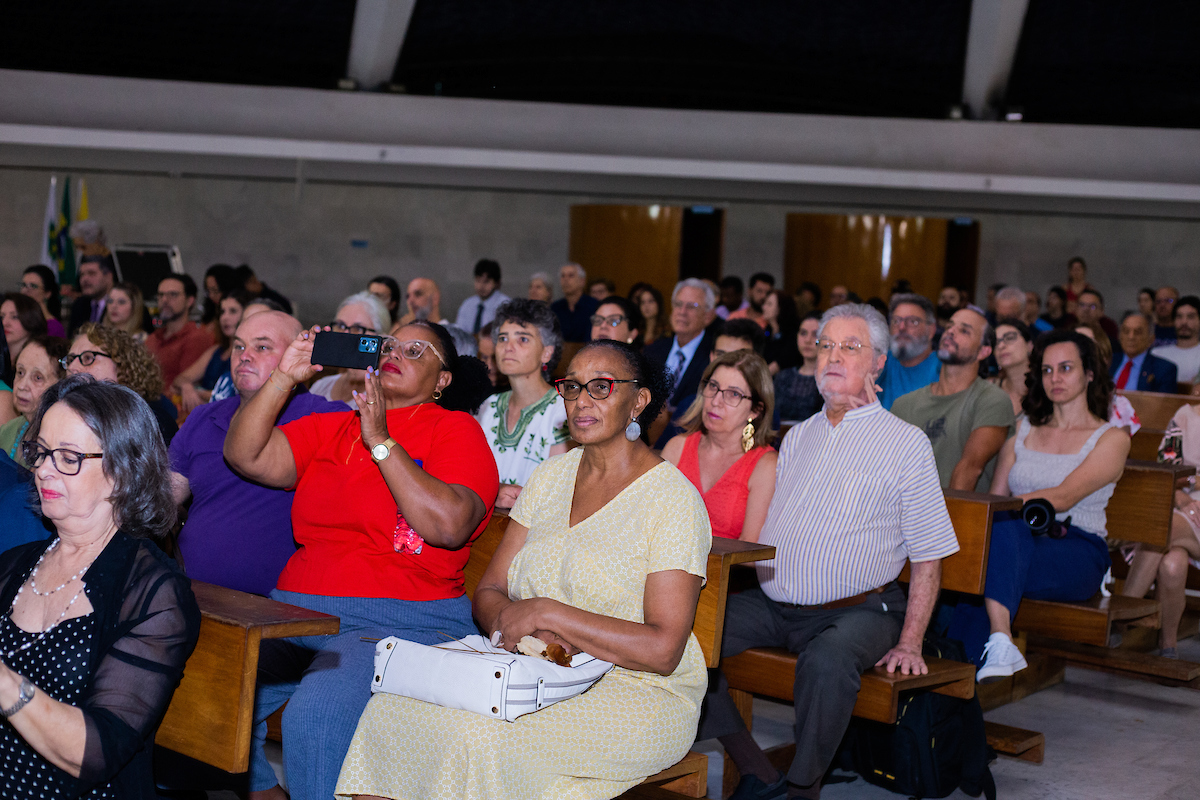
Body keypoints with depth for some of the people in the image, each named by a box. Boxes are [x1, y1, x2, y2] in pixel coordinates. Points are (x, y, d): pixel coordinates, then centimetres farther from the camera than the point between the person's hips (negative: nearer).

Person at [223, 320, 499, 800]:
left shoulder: (455, 430, 4)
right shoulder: (331, 428, 19)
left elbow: (449, 525, -13)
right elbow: (245, 456, 8)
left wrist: (380, 440, -9)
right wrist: (285, 376, 3)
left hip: (405, 621, -5)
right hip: (295, 609, 5)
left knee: (317, 713, -33)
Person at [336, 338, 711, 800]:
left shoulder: (672, 499, -9)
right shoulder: (552, 476, 12)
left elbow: (663, 650, -16)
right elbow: (488, 592, 11)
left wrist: (549, 614, -18)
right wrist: (512, 626, -13)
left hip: (639, 693, -6)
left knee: (478, 736, -33)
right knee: (390, 711, -20)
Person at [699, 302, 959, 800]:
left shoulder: (906, 443, 1)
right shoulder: (798, 436, 18)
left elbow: (928, 557, -1)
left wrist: (909, 644, -10)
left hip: (858, 610, -5)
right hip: (771, 604, 5)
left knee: (827, 660, -37)